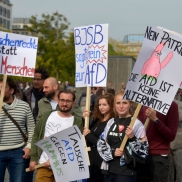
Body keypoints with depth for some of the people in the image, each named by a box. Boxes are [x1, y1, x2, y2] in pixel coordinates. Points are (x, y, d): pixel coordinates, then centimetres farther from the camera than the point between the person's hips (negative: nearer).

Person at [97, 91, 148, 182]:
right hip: (109, 171, 5)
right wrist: (112, 152, -7)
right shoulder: (111, 122, 8)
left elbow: (144, 151, -10)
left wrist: (132, 138, -24)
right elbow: (100, 144, 9)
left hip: (127, 173, -5)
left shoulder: (136, 124, -9)